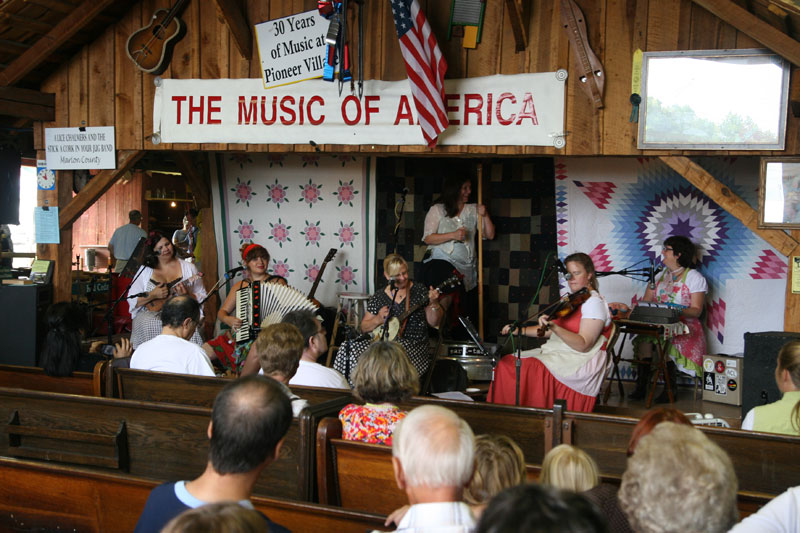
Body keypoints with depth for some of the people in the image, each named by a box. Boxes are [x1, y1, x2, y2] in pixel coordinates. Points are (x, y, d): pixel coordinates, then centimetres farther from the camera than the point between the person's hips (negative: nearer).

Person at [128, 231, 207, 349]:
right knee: (146, 325, -33)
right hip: (151, 314, 0)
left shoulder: (188, 268, 10)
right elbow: (132, 301, 7)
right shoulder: (145, 270, 11)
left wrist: (187, 295, -13)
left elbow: (202, 298, 7)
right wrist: (152, 295, -10)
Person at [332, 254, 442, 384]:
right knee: (348, 349, -23)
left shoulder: (419, 290, 6)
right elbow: (364, 328, 15)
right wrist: (378, 320, -5)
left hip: (414, 345, -3)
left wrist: (434, 304, -12)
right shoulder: (378, 298, 10)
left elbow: (433, 323, 6)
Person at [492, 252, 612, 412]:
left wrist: (555, 327, -33)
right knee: (506, 363, -7)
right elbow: (550, 331, 22)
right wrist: (521, 330, 10)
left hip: (581, 364, -9)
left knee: (529, 368, -28)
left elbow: (583, 345, -20)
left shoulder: (594, 302, -10)